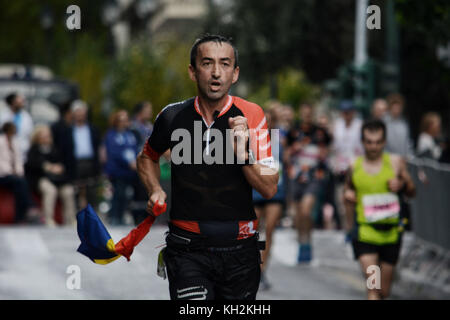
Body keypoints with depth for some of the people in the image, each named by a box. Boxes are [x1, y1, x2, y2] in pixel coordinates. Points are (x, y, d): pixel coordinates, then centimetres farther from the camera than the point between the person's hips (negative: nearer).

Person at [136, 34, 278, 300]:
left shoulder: (251, 115, -3)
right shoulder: (173, 117, 1)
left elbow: (270, 189, -7)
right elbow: (147, 158, 24)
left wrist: (243, 154, -22)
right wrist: (156, 191, 6)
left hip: (239, 249, 1)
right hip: (188, 250, -1)